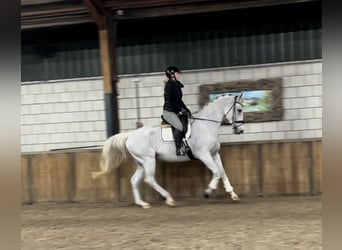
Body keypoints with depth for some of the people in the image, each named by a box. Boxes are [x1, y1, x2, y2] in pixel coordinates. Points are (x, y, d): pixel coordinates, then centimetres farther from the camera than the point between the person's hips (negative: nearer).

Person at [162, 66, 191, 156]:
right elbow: (170, 100, -16)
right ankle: (178, 148, -24)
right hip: (168, 111, -10)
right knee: (179, 127, -27)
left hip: (175, 112, 10)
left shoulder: (177, 85, 16)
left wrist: (186, 109, 13)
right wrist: (181, 109, -13)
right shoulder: (169, 85, -10)